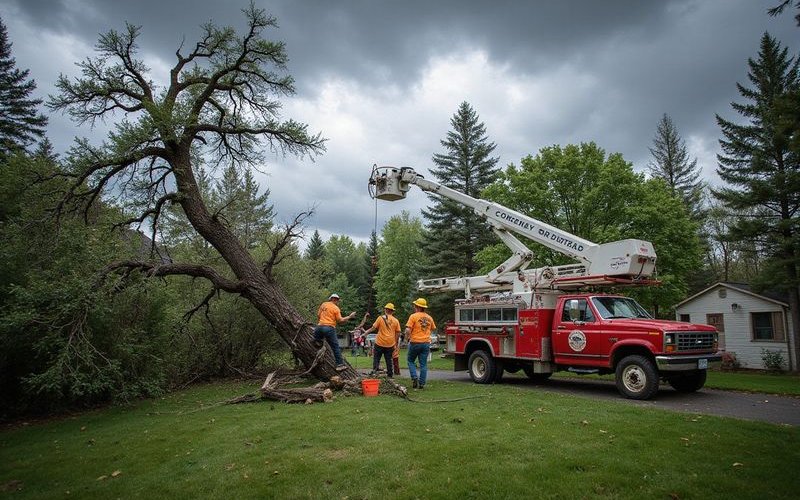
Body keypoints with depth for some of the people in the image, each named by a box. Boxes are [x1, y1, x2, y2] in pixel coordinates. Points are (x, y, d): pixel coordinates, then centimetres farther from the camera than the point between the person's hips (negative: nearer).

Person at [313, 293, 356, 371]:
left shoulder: (323, 304, 12)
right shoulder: (336, 308, -1)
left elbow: (318, 315, 17)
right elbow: (340, 320, -6)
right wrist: (349, 316, 4)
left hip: (320, 326, 4)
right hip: (329, 328, -4)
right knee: (335, 347, 0)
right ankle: (340, 364, -2)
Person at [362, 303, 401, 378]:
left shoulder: (381, 318, -5)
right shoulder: (395, 320, 2)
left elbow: (373, 328, -3)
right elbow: (398, 333, 3)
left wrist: (366, 332, 10)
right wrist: (395, 342, 12)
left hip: (380, 343, -3)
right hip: (390, 344, 3)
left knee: (376, 358, 8)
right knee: (388, 360, 11)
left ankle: (375, 371, -1)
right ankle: (390, 375, 13)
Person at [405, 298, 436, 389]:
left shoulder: (413, 316, -10)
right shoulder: (429, 317, 7)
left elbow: (408, 330, -16)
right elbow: (433, 329, 21)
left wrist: (407, 337, 2)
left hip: (415, 343, -4)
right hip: (426, 343, 4)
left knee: (410, 361, 15)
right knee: (423, 364, 8)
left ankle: (414, 378, 0)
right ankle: (422, 383, 8)